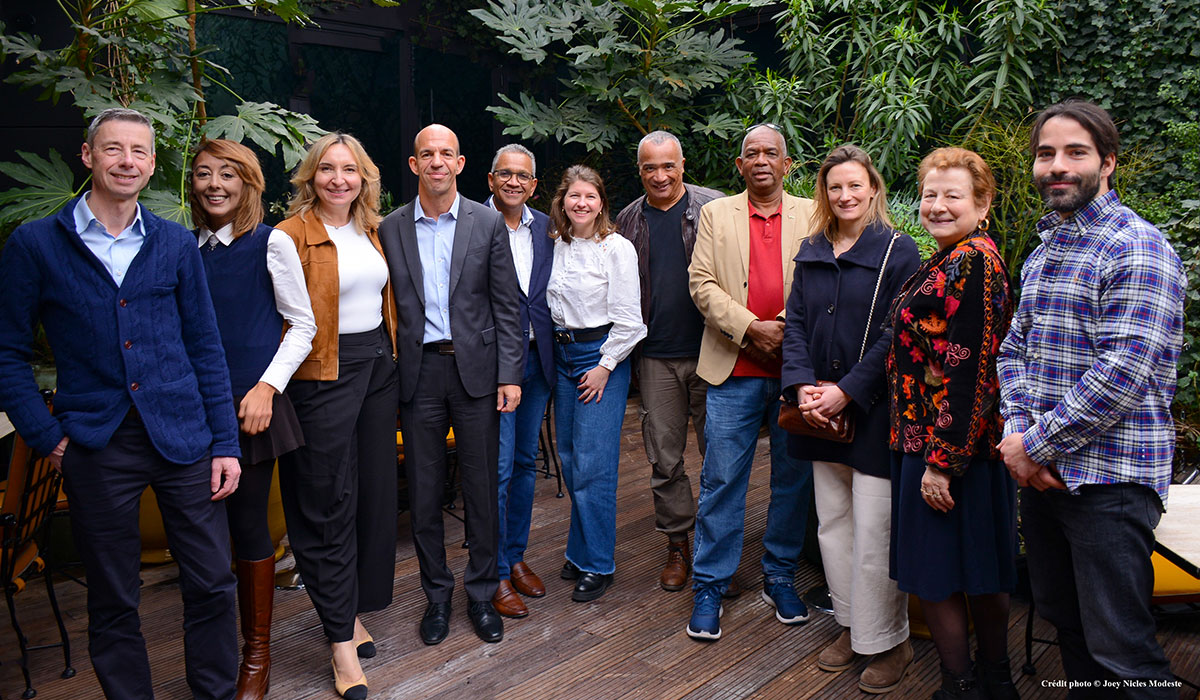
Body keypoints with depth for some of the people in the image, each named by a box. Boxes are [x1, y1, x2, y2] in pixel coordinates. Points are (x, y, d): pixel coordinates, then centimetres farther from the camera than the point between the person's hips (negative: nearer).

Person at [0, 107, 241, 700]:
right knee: (112, 600, 11)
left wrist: (226, 442, 2)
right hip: (95, 445, -1)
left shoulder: (177, 244, 6)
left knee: (212, 584, 5)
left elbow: (204, 348, 6)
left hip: (182, 435, 1)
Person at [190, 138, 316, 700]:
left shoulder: (271, 242, -3)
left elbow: (302, 325, -3)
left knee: (248, 523, 1)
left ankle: (256, 653, 17)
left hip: (250, 402, -4)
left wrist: (267, 387, -13)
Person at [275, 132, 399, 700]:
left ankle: (352, 611, 29)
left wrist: (390, 355, 14)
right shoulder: (293, 234, -8)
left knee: (374, 489, 12)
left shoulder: (371, 230, 12)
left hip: (377, 365, 7)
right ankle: (341, 642, 9)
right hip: (324, 373, -7)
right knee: (328, 503, 0)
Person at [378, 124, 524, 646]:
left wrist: (509, 375, -5)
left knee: (481, 486, 6)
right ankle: (437, 593, 25)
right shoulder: (391, 229, 5)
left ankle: (482, 592, 23)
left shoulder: (488, 224, 2)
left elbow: (507, 305, 1)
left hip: (475, 368, -1)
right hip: (418, 371, 1)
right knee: (424, 489, 8)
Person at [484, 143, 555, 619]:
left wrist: (551, 349, 6)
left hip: (538, 360, 6)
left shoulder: (545, 228, 9)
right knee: (498, 468, -3)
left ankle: (516, 556, 30)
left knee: (526, 462, 15)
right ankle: (496, 575, 11)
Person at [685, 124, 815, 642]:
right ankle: (709, 587, 14)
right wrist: (751, 327, -12)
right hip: (734, 371, -1)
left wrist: (790, 331, -11)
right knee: (721, 481, 1)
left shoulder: (812, 216, 9)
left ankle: (780, 578, 27)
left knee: (794, 478, 10)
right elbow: (701, 283, -1)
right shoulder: (715, 215, 9)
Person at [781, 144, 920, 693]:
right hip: (822, 413, 6)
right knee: (832, 524, 14)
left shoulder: (898, 252, -5)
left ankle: (888, 642, 17)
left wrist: (848, 391, -17)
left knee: (874, 533, -1)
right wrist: (802, 385, -8)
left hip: (873, 410, -5)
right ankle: (851, 625, 30)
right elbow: (795, 322, 8)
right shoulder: (811, 253, 11)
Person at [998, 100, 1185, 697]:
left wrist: (1035, 444, -16)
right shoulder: (1042, 254, 14)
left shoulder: (1137, 248, -13)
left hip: (1108, 479, -8)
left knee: (1119, 647, 0)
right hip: (1041, 470, 8)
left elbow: (1121, 373, -21)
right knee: (1061, 617, 19)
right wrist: (1017, 430, -3)